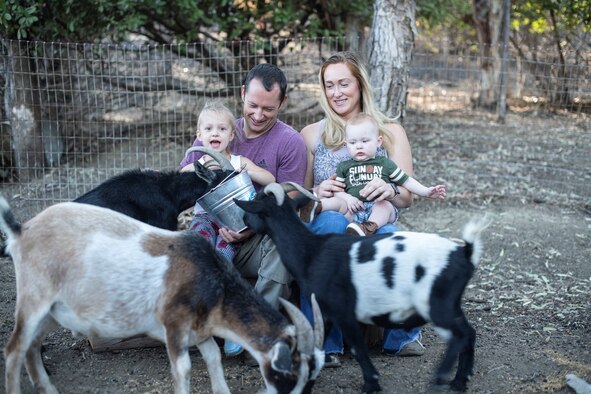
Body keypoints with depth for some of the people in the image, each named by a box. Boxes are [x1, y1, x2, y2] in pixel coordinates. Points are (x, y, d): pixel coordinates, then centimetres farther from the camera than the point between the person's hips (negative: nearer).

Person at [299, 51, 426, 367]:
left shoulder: (390, 131, 14)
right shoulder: (311, 135, 15)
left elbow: (407, 196, 4)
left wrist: (390, 191, -21)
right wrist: (317, 193, -15)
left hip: (378, 226, 1)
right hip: (323, 229, 0)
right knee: (332, 221, -38)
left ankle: (401, 335, -4)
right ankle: (322, 341, -28)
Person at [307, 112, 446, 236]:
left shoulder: (385, 163, 19)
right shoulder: (344, 167, 21)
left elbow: (406, 181, 21)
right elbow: (337, 190, 14)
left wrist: (426, 192, 12)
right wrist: (347, 198, -8)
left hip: (380, 208, -1)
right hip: (353, 211, 1)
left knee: (384, 205, -33)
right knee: (339, 202, -26)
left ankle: (370, 227, -57)